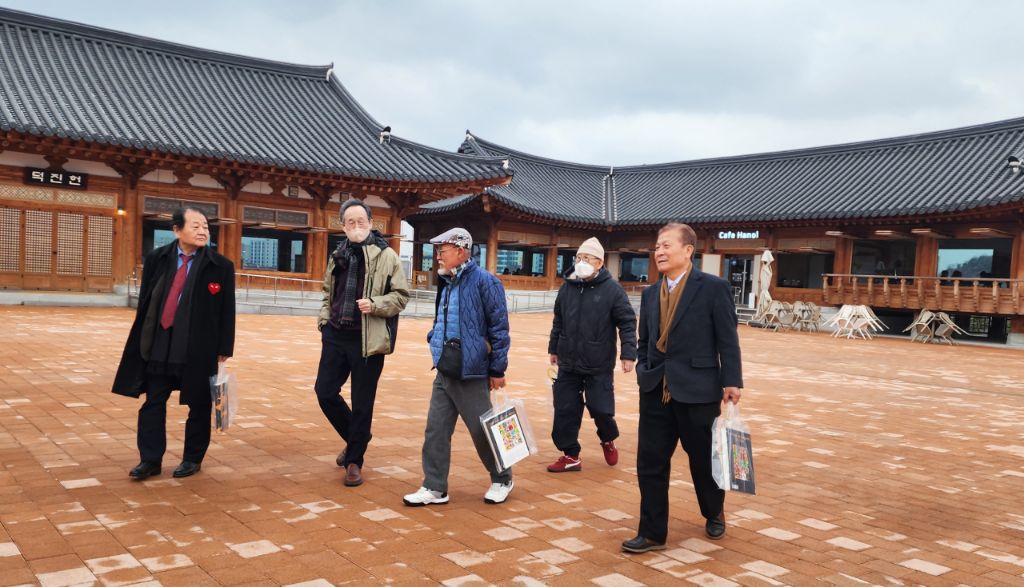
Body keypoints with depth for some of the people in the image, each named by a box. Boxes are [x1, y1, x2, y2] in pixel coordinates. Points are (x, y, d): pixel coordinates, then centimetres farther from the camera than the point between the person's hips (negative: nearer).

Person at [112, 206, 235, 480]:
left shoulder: (221, 266, -5)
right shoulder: (156, 259, 4)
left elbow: (227, 311, -3)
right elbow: (144, 301, 8)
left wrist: (223, 349, -4)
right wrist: (142, 339, 6)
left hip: (199, 349, -2)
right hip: (159, 345, 3)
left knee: (198, 405, 8)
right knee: (153, 402, 7)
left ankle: (192, 458, 24)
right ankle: (150, 460, 18)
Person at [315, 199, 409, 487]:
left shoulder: (386, 256, -4)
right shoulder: (338, 255, 12)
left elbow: (401, 295, -4)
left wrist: (375, 304, -19)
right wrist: (324, 319, 9)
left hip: (368, 340, -5)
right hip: (336, 335, 5)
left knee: (362, 403, 2)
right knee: (325, 391, 7)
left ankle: (354, 460, 19)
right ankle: (355, 438, 32)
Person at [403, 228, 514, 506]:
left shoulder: (483, 281, -13)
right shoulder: (447, 284, 13)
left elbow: (499, 326, -14)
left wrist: (497, 369, -13)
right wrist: (435, 337, 9)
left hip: (471, 373, -7)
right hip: (444, 371, 8)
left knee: (483, 430, 4)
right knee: (436, 429, 6)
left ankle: (502, 481, 26)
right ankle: (435, 488, 17)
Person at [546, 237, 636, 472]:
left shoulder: (612, 289, -8)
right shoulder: (567, 288, 5)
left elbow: (627, 322, -7)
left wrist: (628, 353, -13)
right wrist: (554, 347, 20)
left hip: (599, 366, -4)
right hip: (568, 364, 4)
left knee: (601, 409, 0)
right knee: (565, 411, 4)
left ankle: (608, 440, 32)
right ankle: (570, 455, 19)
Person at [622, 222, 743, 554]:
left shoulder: (714, 288, -6)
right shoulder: (650, 293, 10)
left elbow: (727, 339, -8)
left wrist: (731, 381, -13)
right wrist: (643, 374, 9)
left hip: (697, 389, -4)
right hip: (655, 391, 5)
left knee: (703, 459, 13)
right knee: (650, 463, 3)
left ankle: (714, 514, 40)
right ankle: (652, 532, 15)